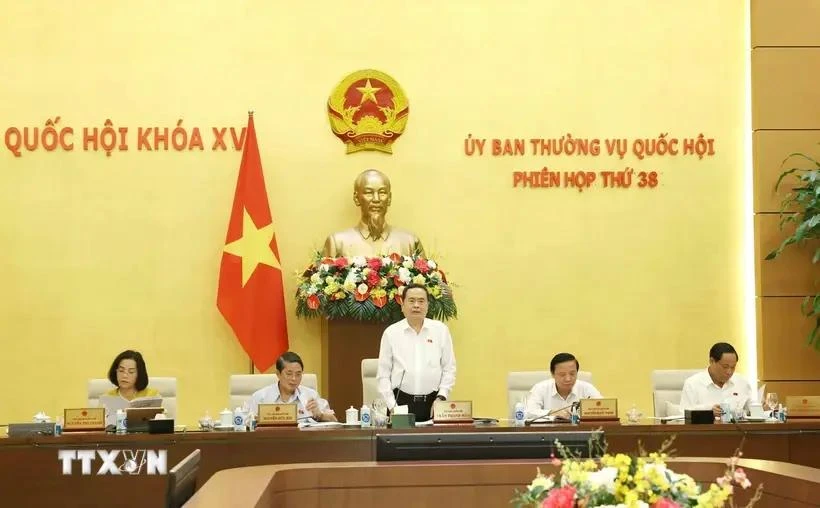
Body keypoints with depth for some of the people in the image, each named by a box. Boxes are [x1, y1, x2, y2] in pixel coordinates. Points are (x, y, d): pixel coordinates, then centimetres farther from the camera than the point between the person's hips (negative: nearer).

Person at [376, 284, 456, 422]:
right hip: (401, 401, -1)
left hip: (433, 402, 1)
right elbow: (383, 374, 4)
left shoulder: (441, 330, 5)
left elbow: (449, 368, 7)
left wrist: (441, 397, -3)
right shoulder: (391, 333, 3)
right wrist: (392, 405, -4)